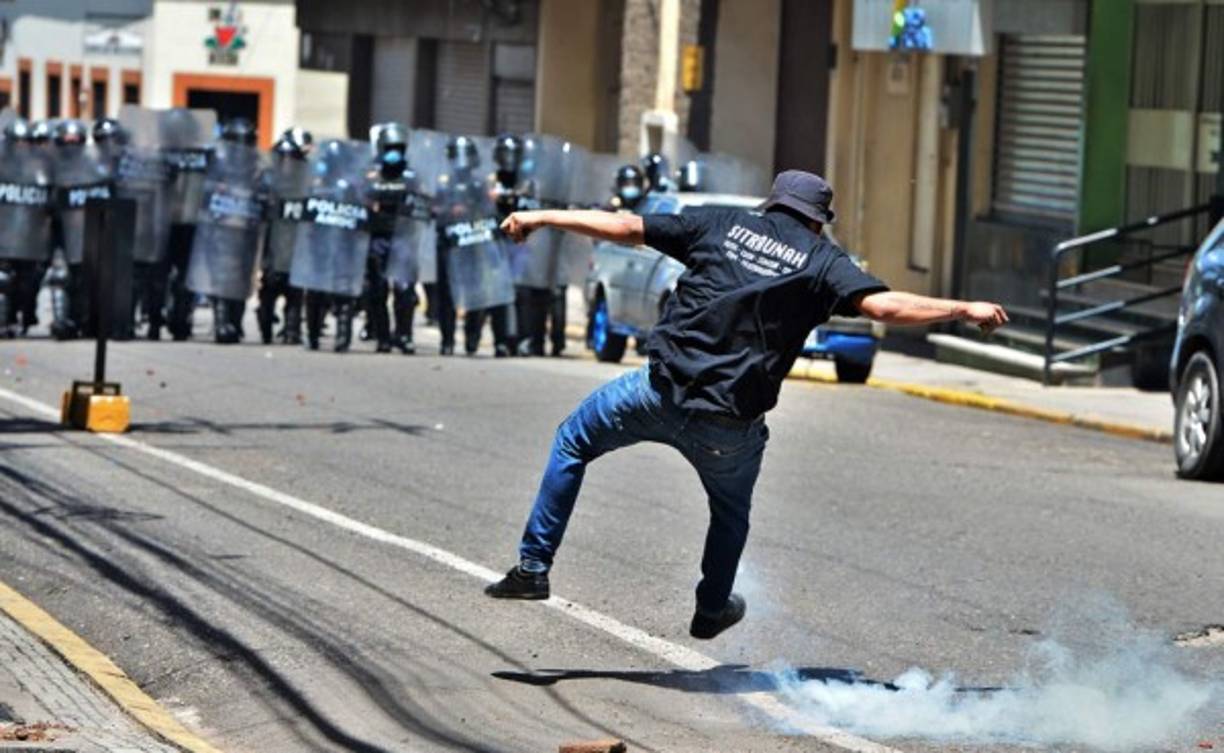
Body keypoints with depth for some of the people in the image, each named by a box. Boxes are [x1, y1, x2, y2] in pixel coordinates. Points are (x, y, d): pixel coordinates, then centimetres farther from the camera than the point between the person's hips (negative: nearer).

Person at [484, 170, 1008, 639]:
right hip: (730, 424, 0)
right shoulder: (822, 260, 5)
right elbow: (884, 305, -9)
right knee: (731, 510, 31)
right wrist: (964, 310, 2)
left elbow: (624, 227, 9)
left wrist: (542, 218, 19)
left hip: (661, 392, 0)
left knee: (573, 440, 24)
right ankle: (712, 609, 44)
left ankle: (533, 566, 18)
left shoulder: (724, 226, 9)